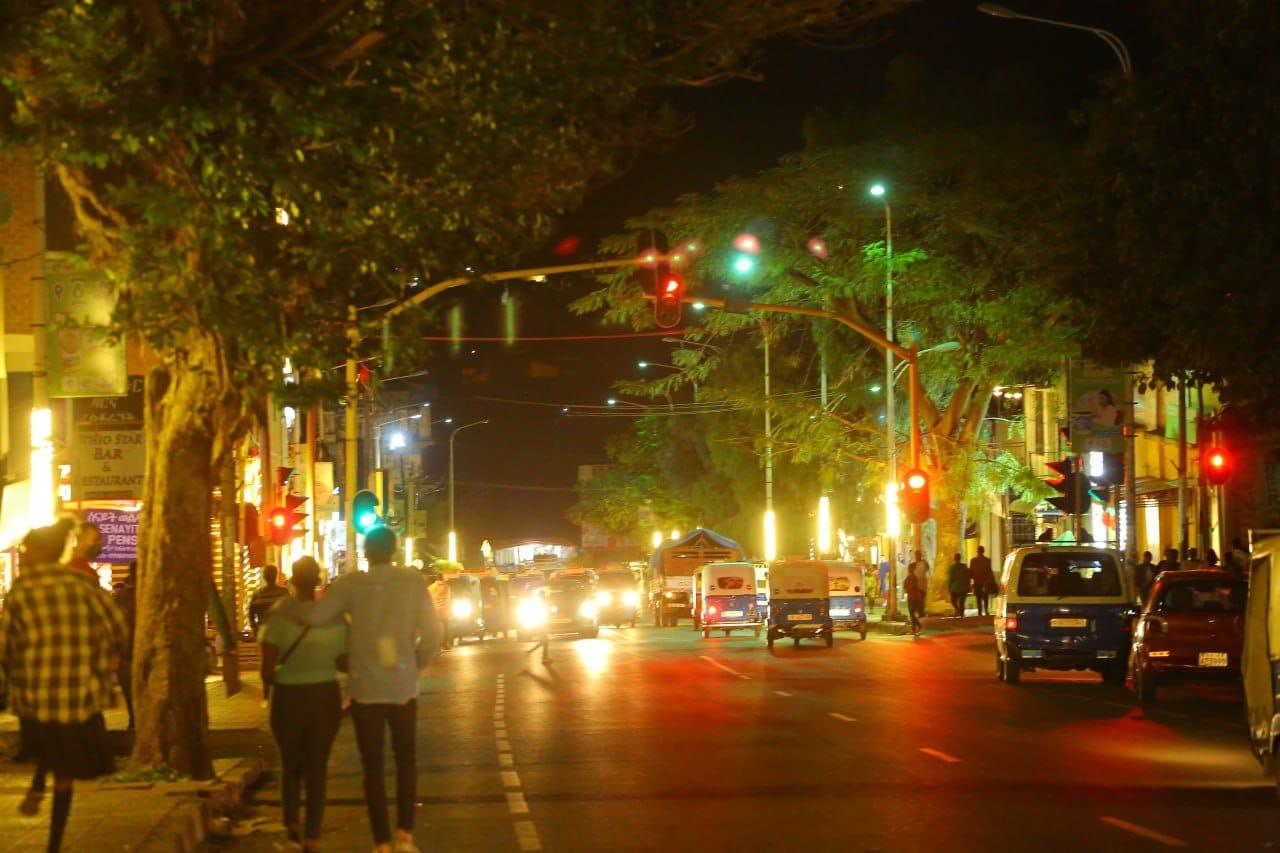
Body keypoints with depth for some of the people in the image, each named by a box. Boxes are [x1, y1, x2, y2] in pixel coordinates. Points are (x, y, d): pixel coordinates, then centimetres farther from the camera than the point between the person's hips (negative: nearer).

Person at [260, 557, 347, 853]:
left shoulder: (279, 615, -11)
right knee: (317, 767, 13)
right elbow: (342, 661, 3)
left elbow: (267, 670, -13)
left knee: (290, 764, 21)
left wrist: (273, 679, 8)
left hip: (288, 697, -1)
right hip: (325, 696, 1)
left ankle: (292, 825, 9)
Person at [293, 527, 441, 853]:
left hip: (366, 688, -1)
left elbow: (316, 615, -19)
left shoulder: (352, 583, -8)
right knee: (405, 759, 19)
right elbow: (432, 634, -4)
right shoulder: (413, 582, -3)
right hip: (403, 687, 1)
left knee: (373, 767, 7)